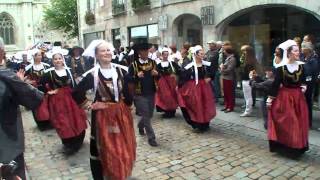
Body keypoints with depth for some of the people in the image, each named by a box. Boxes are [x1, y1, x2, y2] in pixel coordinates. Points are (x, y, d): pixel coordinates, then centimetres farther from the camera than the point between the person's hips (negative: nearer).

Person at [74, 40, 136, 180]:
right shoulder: (92, 74, -13)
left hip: (121, 113, 4)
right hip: (102, 115, -4)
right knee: (101, 149, 6)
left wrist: (128, 107, 5)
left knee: (124, 148, 14)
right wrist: (90, 105, -10)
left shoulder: (121, 70, -2)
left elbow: (126, 92, 5)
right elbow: (77, 93, -12)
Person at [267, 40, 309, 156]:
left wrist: (304, 86, -3)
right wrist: (270, 98, -10)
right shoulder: (281, 67, -11)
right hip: (284, 97, -5)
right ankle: (285, 146, 16)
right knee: (285, 123, 1)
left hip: (298, 97, 5)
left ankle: (297, 147, 24)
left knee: (299, 123, 9)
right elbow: (276, 83, -10)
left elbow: (303, 81, 17)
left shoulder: (301, 66, 3)